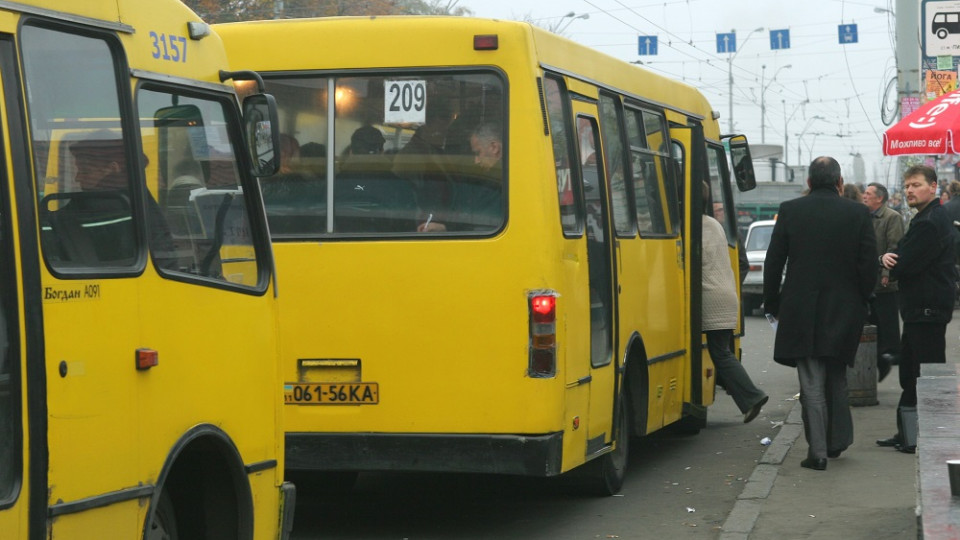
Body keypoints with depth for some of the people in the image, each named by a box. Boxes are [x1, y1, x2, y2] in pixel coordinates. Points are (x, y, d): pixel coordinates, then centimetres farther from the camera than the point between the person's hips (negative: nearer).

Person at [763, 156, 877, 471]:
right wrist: (860, 302, 12)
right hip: (844, 311, 2)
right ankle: (837, 440, 24)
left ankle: (818, 451, -2)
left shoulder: (790, 211, -3)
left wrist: (773, 304, 10)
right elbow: (870, 266, -2)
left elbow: (773, 264, 0)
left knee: (812, 384, 1)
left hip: (801, 313, -1)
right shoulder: (858, 213, -2)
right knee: (837, 377, 20)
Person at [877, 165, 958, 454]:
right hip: (919, 308, 11)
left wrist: (889, 261, 0)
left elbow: (905, 265, -22)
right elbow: (903, 255, 15)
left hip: (927, 309, -11)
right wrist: (889, 258, -8)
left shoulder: (930, 223, -19)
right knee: (910, 373, 15)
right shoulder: (927, 218, 17)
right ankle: (908, 433, 23)